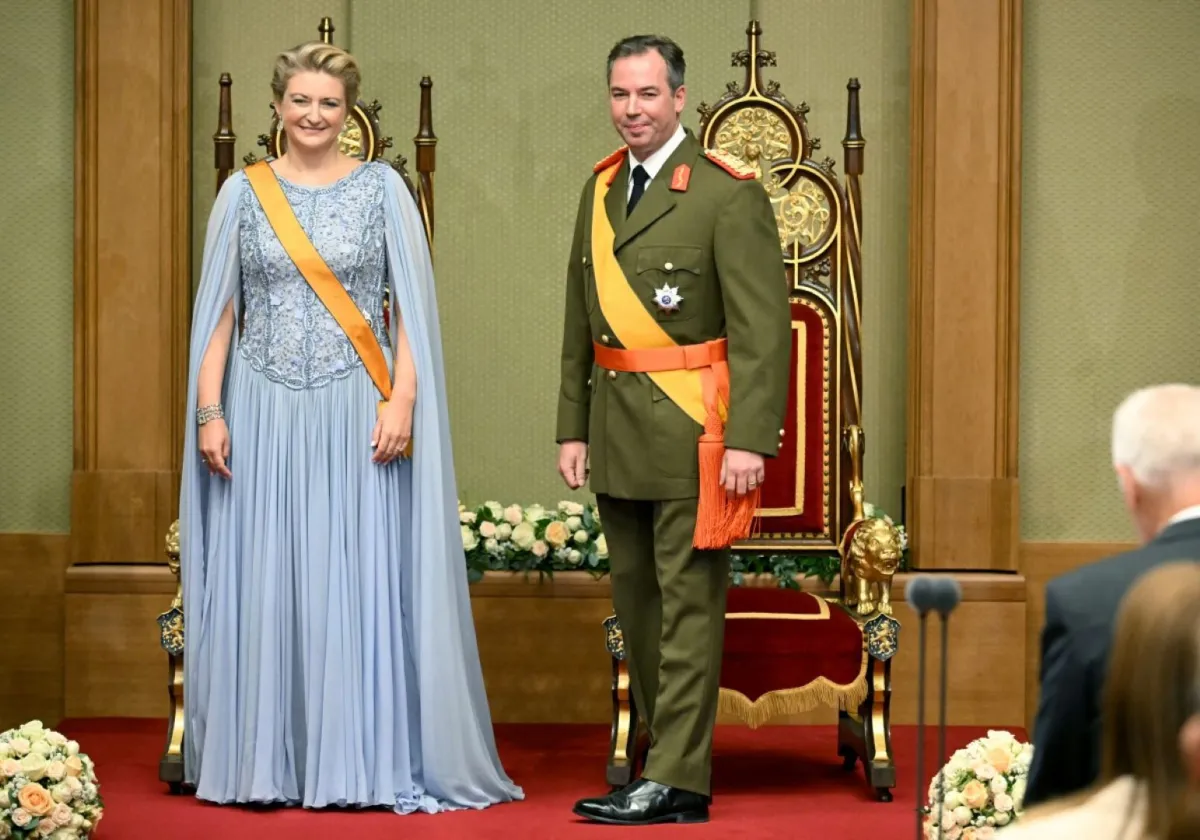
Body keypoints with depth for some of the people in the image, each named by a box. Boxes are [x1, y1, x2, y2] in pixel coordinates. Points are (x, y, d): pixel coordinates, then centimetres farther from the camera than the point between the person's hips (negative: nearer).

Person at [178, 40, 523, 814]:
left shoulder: (382, 189, 4)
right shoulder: (244, 192, 7)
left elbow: (411, 307, 1)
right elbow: (219, 311, 8)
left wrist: (402, 401, -10)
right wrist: (209, 412, -1)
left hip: (355, 417, -1)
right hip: (265, 415, 2)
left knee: (364, 584, -2)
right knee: (262, 588, 2)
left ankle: (368, 762, 4)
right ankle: (266, 763, 10)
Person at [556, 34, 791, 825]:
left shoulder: (728, 193, -10)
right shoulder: (602, 188, 13)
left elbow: (762, 326, -14)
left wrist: (750, 439, -20)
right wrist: (573, 426, 12)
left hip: (692, 431, -7)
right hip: (618, 428, 7)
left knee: (688, 604, -4)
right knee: (637, 604, 12)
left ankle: (678, 781, -2)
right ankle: (668, 755, 22)